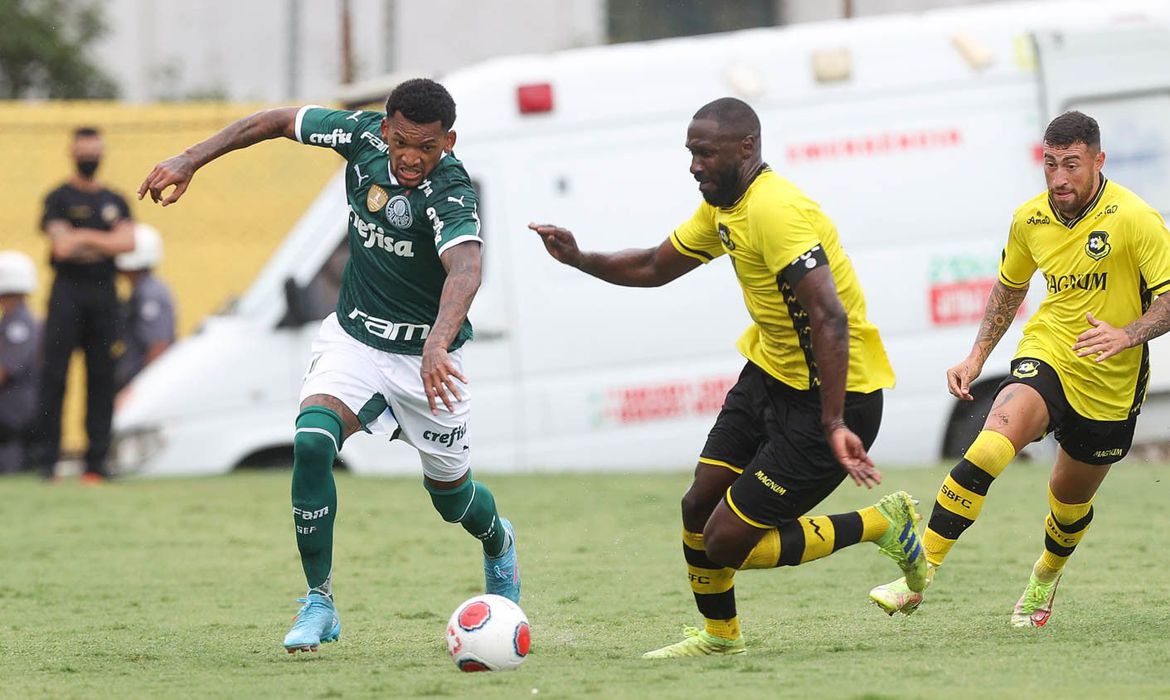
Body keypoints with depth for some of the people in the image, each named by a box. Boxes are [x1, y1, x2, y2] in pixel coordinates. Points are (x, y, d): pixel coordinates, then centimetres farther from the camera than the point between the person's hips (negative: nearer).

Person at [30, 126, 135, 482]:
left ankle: (96, 459, 5)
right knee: (54, 375, -8)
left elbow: (128, 242, -1)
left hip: (104, 293, 4)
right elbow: (61, 246, -12)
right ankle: (46, 456, -7)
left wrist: (84, 237, -10)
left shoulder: (115, 202, 15)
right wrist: (105, 241, -4)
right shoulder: (59, 199, 1)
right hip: (68, 292, -4)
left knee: (102, 376, 2)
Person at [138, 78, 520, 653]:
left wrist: (437, 343, -67)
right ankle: (319, 604, -11)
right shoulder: (364, 136, -15)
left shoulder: (451, 193, -30)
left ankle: (499, 542, 51)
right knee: (311, 443, -23)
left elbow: (465, 270, -49)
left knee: (450, 493, 12)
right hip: (353, 337, 3)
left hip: (424, 353, -3)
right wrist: (190, 160, -6)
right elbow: (278, 120, 1)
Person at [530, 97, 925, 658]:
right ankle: (719, 635, 31)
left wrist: (833, 425, -36)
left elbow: (831, 321, -33)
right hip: (770, 373, 9)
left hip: (835, 394, -9)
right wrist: (579, 259, 6)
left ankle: (880, 524, 6)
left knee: (728, 542, -9)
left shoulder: (775, 212, -26)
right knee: (699, 507, 8)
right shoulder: (723, 207, 6)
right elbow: (654, 268, 22)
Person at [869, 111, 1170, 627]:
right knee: (990, 447, -27)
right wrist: (977, 358, 10)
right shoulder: (1030, 219, -1)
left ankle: (1046, 577, 50)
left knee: (1072, 501, 15)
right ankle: (921, 573, -29)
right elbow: (1009, 289, 17)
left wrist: (1127, 336, -35)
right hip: (1046, 357, 2)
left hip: (1109, 386, -2)